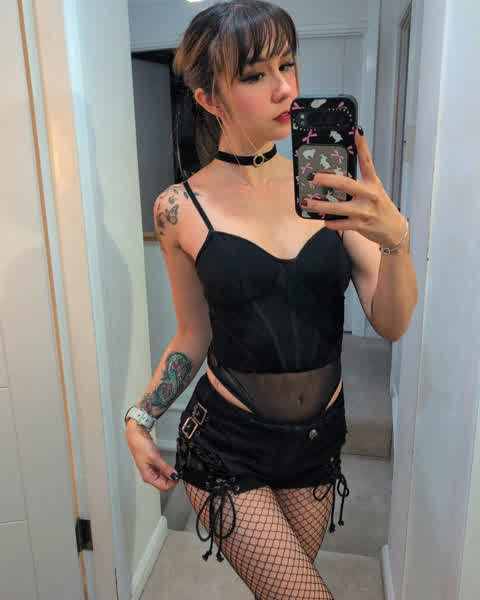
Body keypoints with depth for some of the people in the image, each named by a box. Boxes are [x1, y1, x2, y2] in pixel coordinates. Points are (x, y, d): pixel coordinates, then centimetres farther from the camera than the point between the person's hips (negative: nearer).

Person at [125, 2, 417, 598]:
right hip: (227, 445, -3)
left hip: (318, 438, 3)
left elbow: (391, 324, -8)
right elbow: (195, 335, 1)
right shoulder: (183, 208, -10)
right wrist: (140, 420, -6)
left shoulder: (326, 185, -4)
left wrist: (396, 236, -24)